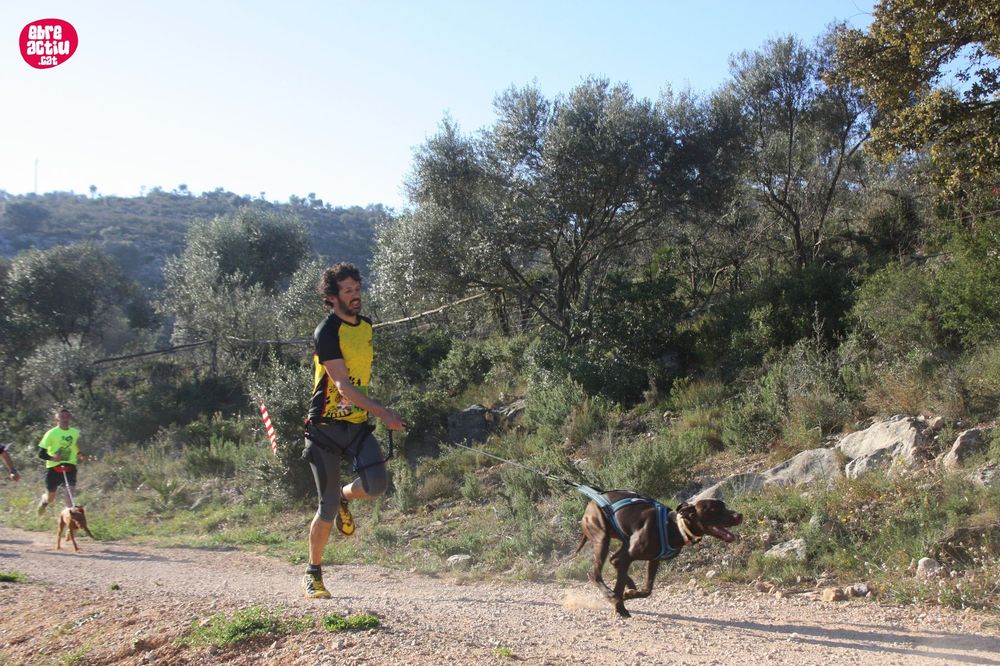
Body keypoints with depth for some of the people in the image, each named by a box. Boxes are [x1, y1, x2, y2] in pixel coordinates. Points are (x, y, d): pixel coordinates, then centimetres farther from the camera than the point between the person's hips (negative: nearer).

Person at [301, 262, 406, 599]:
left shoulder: (366, 325, 9)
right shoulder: (326, 332, -14)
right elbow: (342, 385, -22)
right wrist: (384, 413, -29)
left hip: (357, 423, 5)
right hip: (326, 425, -5)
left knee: (376, 484, -18)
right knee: (328, 507, -2)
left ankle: (344, 498, 18)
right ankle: (313, 574, 19)